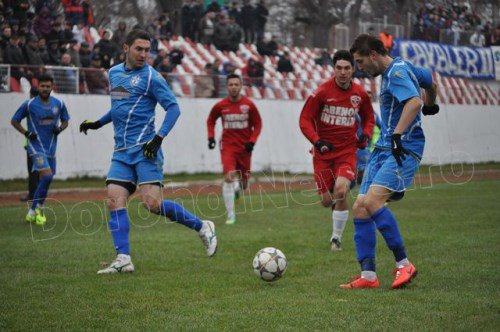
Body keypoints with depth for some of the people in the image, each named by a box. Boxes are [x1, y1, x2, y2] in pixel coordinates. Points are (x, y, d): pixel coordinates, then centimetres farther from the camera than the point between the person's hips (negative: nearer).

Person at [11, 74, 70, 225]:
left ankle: (33, 212, 21)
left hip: (51, 148, 5)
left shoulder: (58, 104, 3)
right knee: (47, 176, -19)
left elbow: (65, 121, 17)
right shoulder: (29, 104, -6)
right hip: (36, 147, -5)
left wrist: (59, 129, -5)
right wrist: (26, 133, -10)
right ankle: (38, 209, -4)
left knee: (45, 180, 8)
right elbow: (14, 121, 4)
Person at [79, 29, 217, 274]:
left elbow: (173, 108, -8)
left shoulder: (151, 77, -5)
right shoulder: (114, 73, 16)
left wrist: (159, 137, -18)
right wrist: (98, 123, 25)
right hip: (121, 152, 6)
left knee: (152, 203, -13)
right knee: (115, 202, -6)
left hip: (144, 149, -6)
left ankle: (202, 227, 5)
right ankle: (123, 259, -5)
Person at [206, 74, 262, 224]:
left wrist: (252, 141, -10)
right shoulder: (220, 106, -5)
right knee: (228, 177, -19)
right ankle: (231, 215, -14)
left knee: (244, 182, 9)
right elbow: (210, 121, 14)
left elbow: (257, 124, 3)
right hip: (228, 146, -1)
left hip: (245, 147, 1)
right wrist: (211, 137, 1)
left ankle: (238, 187, 51)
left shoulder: (249, 105, -7)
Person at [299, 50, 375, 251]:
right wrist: (317, 141, -19)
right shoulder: (322, 91, -9)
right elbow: (305, 119, -6)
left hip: (347, 150, 1)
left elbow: (368, 118, 19)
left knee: (341, 191, -23)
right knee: (326, 201, 1)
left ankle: (336, 238, -6)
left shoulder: (360, 94, 0)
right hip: (324, 151, 0)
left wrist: (365, 135, 0)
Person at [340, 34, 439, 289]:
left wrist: (397, 135, -37)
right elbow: (430, 82, 36)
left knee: (372, 201, -26)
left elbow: (414, 101, -30)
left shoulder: (397, 72, -12)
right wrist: (429, 105, 54)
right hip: (383, 149, 10)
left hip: (404, 150, -10)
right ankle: (368, 276, 3)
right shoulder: (399, 69, 19)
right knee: (359, 208, 1)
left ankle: (403, 264, -16)